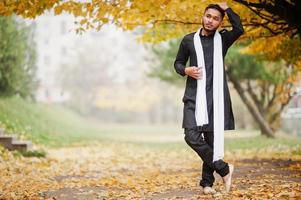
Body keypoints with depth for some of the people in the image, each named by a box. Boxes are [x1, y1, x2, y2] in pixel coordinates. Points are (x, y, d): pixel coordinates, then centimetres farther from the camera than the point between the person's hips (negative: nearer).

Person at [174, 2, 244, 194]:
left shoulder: (222, 39, 6)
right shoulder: (189, 40, 9)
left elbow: (239, 29, -14)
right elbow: (178, 63, 18)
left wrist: (226, 7, -6)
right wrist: (186, 70, -4)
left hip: (215, 97, 0)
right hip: (194, 97, 1)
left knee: (212, 139, 1)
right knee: (192, 136, -15)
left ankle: (207, 182, 13)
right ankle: (224, 169, -1)